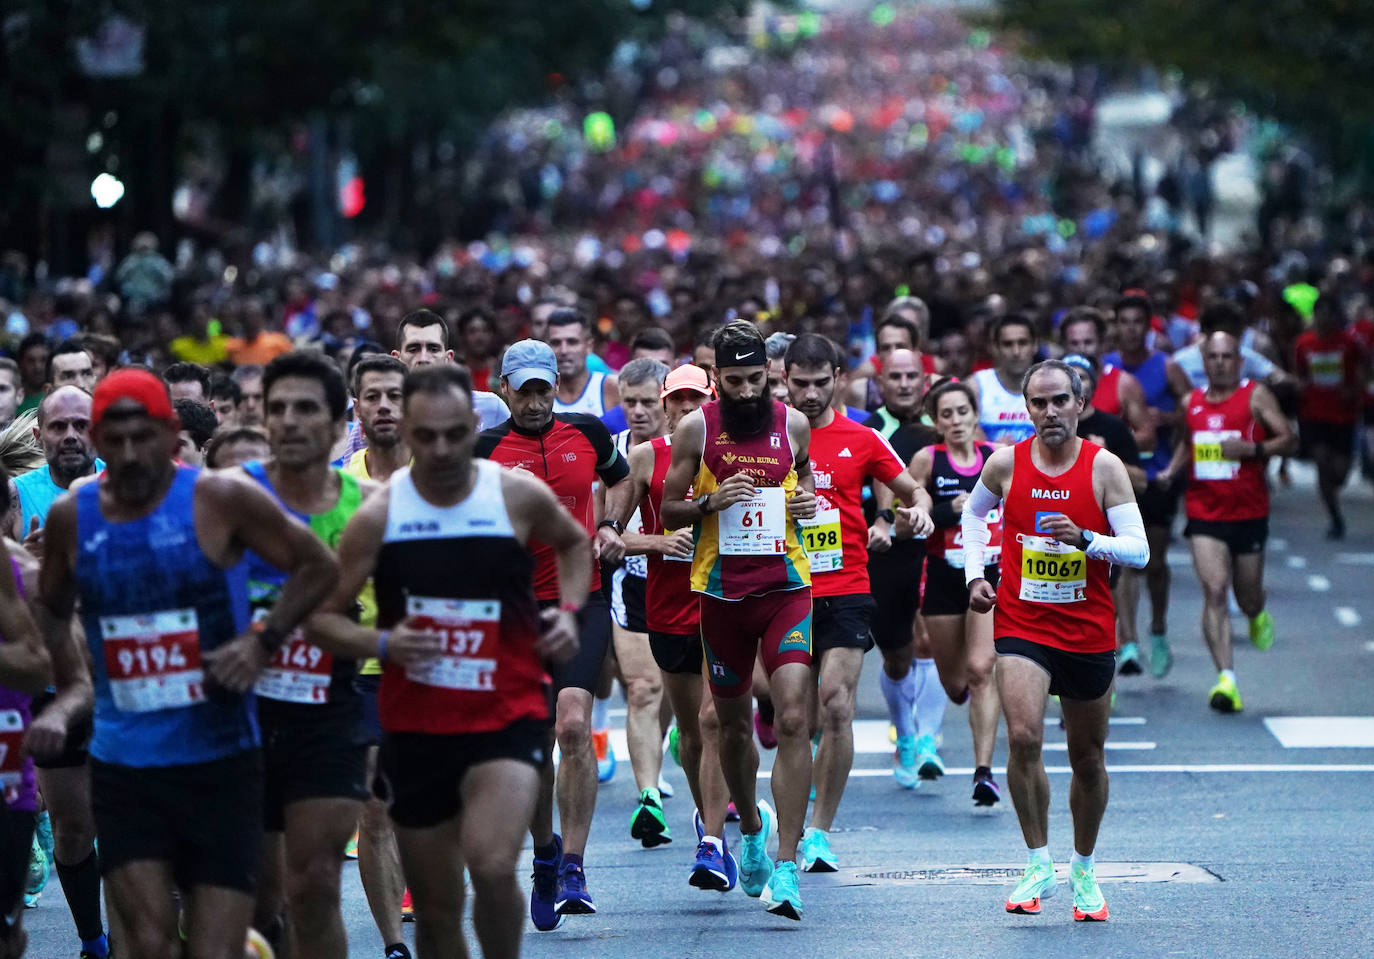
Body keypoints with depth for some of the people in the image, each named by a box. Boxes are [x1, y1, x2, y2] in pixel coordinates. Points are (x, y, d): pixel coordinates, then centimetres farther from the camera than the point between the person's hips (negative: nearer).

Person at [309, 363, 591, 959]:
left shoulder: (520, 497, -3)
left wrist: (569, 609, 3)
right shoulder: (377, 517, -4)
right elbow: (321, 616, 2)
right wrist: (380, 644, -17)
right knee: (436, 909, 9)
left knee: (492, 866, -26)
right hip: (415, 728, 2)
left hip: (508, 717, -2)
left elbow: (574, 542, 20)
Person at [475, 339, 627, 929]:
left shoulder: (587, 432, 5)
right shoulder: (486, 449, -1)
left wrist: (610, 528, 7)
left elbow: (622, 480, 24)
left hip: (582, 598, 0)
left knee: (572, 725, -17)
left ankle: (573, 869, -13)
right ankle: (545, 853, 26)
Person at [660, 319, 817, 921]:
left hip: (785, 584, -1)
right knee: (733, 720, 13)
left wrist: (808, 503, 0)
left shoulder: (792, 424, 4)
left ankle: (785, 867, -16)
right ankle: (750, 825, 42)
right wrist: (712, 501, -15)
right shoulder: (696, 428, 0)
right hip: (722, 589, 1)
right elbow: (669, 510, 4)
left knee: (793, 717, -16)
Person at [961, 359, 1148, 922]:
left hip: (1089, 632, 0)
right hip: (1021, 624, 0)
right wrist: (974, 575, 8)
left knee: (1088, 758, 11)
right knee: (1024, 737, -21)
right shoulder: (1006, 464, -2)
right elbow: (973, 513, 20)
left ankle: (1083, 870, 31)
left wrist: (1083, 538, -25)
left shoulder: (1104, 468, -6)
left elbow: (1139, 550, -9)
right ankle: (1039, 866, -9)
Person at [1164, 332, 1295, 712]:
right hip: (1204, 513, 1)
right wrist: (1171, 471, 6)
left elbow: (1289, 439, -6)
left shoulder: (1256, 396, -3)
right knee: (1214, 591, -15)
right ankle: (1226, 678, -20)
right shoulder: (1192, 402, 8)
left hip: (1249, 513, -1)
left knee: (1248, 597, 11)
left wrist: (1252, 448, -21)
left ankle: (1258, 616, 51)